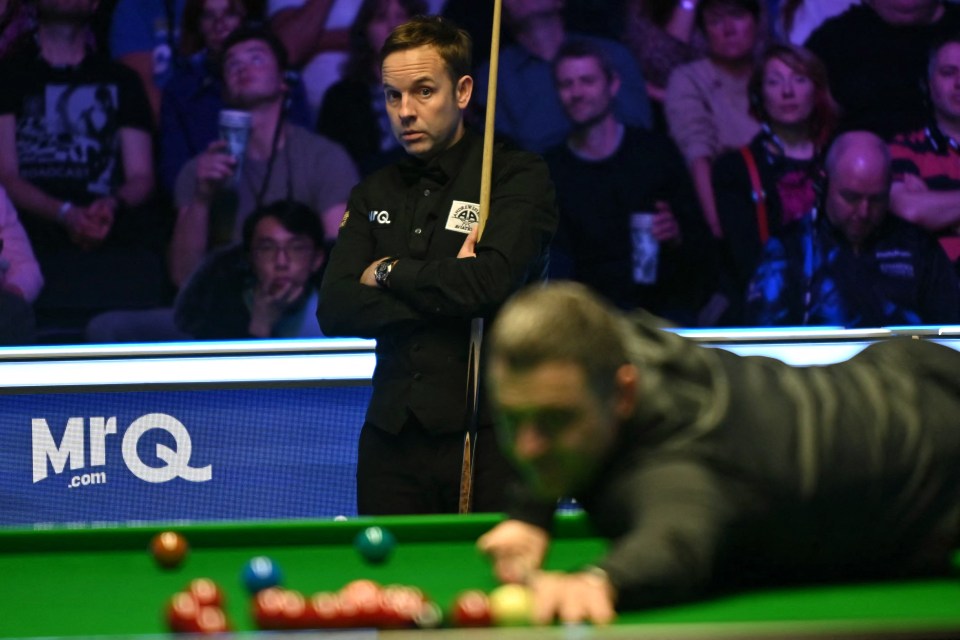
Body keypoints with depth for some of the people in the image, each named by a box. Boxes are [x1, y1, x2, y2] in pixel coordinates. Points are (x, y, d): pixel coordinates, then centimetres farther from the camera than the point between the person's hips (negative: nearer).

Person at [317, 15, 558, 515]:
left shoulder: (519, 177, -2)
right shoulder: (374, 196, 14)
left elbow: (493, 283, -19)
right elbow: (334, 311, 1)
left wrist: (389, 272, -4)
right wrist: (448, 290, -11)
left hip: (491, 437, -5)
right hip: (393, 433, 5)